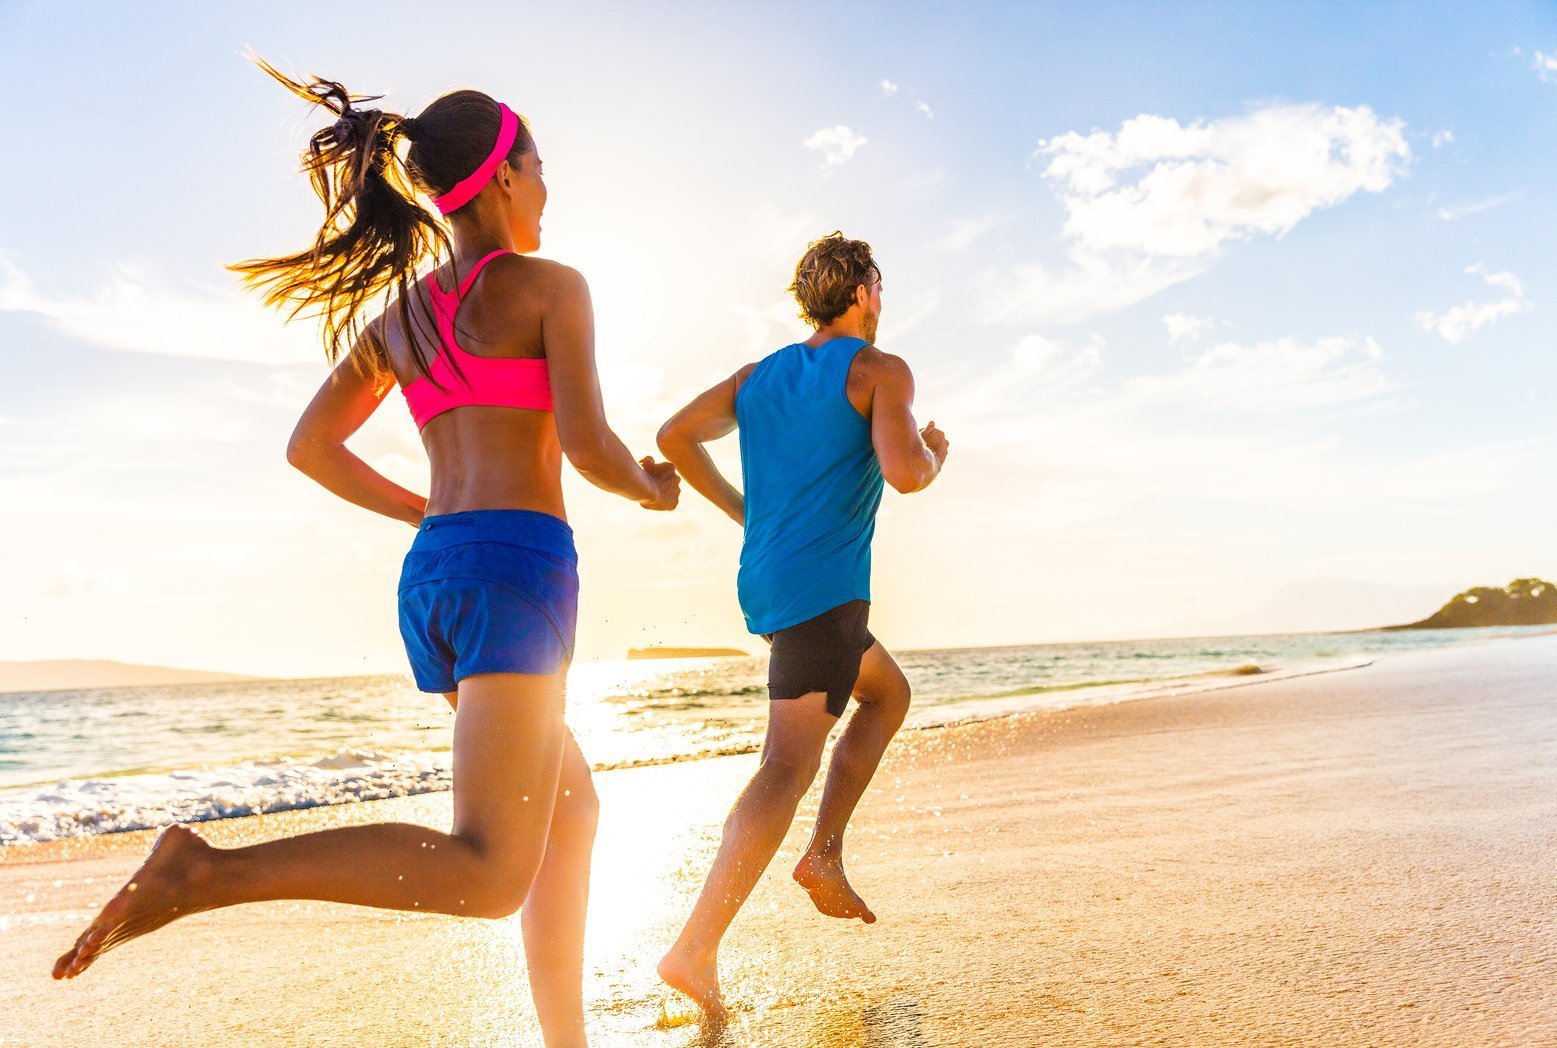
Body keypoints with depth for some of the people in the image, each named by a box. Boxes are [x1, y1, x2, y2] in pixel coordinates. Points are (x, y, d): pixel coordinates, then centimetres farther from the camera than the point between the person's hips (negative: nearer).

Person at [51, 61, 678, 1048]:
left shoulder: (396, 315, 18)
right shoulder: (550, 286, -1)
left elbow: (311, 446, 19)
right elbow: (589, 447, -12)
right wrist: (651, 486, 10)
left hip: (432, 573, 9)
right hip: (517, 566, -9)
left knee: (571, 812, 22)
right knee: (489, 874, -12)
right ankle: (206, 874, -22)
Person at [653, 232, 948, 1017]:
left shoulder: (759, 374, 17)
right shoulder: (881, 370, -2)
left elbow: (675, 436, 10)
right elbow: (903, 472, -18)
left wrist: (741, 511, 18)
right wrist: (934, 452, 5)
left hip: (764, 583, 8)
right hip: (823, 586, -8)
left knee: (889, 693, 23)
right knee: (791, 763, -9)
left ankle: (825, 851, 14)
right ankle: (696, 951, -16)